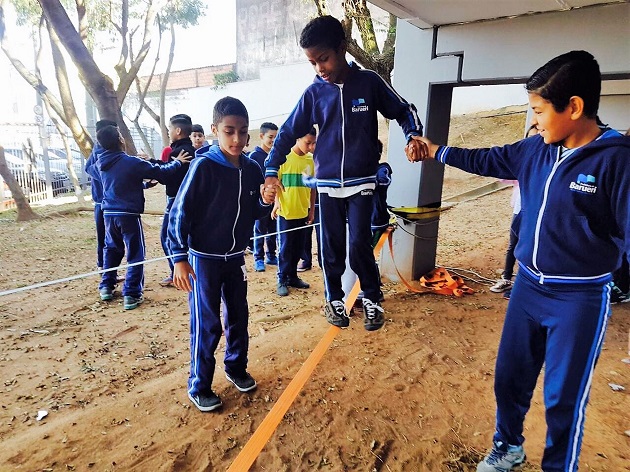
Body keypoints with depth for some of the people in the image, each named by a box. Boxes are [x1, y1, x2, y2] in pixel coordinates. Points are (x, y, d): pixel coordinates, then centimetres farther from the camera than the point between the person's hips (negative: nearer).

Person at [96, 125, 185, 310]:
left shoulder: (101, 163, 7)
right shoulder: (131, 162, -13)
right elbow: (161, 173, -10)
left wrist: (144, 183, 29)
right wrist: (177, 163, 4)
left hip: (109, 213, 6)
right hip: (128, 214, -6)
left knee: (111, 249, 23)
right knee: (135, 254, 2)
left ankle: (106, 286, 27)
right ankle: (131, 294, -1)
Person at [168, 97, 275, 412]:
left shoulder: (251, 169, -2)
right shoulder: (203, 166, -17)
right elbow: (180, 212, -15)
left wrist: (266, 201, -14)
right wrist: (179, 258, -18)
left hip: (236, 257, 5)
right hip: (204, 258, -5)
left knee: (238, 316, 16)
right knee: (206, 325, 3)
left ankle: (236, 368, 37)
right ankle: (199, 387, 20)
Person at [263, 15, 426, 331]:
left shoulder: (369, 82, -2)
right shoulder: (314, 92, 2)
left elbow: (403, 111, 7)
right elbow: (289, 133, 6)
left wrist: (413, 137, -14)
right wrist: (271, 171, -3)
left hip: (361, 181, -2)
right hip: (327, 182, 2)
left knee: (360, 243, -6)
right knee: (331, 245, 7)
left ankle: (371, 299, 17)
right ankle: (334, 299, 27)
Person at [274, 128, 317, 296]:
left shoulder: (311, 160, 3)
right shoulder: (284, 157, -8)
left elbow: (312, 187, 9)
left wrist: (312, 209, 10)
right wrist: (276, 202, -18)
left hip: (302, 212, 4)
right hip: (286, 212, -4)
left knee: (298, 247, 12)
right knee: (286, 247, 3)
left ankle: (292, 276, 27)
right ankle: (282, 280, 16)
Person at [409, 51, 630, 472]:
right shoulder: (535, 150, 0)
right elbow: (487, 160, 15)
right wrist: (435, 151, 21)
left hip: (580, 299, -5)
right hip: (527, 287, 6)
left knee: (564, 397, 9)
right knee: (510, 377, 18)